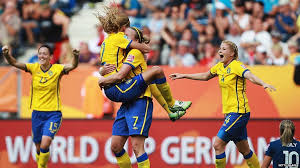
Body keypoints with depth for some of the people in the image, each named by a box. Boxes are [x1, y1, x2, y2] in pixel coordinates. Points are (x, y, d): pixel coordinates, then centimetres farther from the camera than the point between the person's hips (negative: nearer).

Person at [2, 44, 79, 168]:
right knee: (39, 148, 9)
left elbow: (73, 66, -23)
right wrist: (7, 54, -30)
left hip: (53, 113, -3)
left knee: (45, 145, -20)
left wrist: (75, 56, -44)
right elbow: (14, 63, -10)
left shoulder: (57, 69, -7)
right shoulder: (34, 68, -1)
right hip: (37, 113, 3)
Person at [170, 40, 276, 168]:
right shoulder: (220, 66, 11)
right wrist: (183, 76, 30)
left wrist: (263, 84, -49)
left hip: (238, 112, -8)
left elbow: (250, 76, -30)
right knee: (244, 150, 13)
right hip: (230, 113, 8)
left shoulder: (236, 65, -13)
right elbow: (205, 76, 29)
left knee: (218, 144, -13)